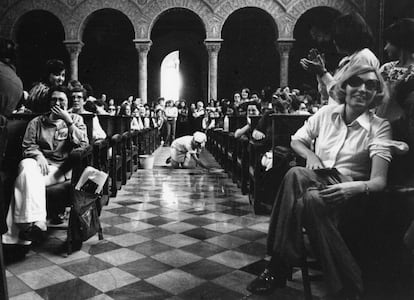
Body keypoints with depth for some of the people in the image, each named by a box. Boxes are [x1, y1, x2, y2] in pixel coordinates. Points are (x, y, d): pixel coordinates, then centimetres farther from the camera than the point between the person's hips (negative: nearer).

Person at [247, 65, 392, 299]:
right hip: (318, 181, 3)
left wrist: (357, 187, -34)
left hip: (348, 193, -3)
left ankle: (280, 266, -25)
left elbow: (379, 180, -11)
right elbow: (296, 141, 20)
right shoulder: (327, 113, 10)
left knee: (311, 199, -39)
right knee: (296, 174, -36)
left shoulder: (379, 126, 0)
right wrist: (310, 155, -3)